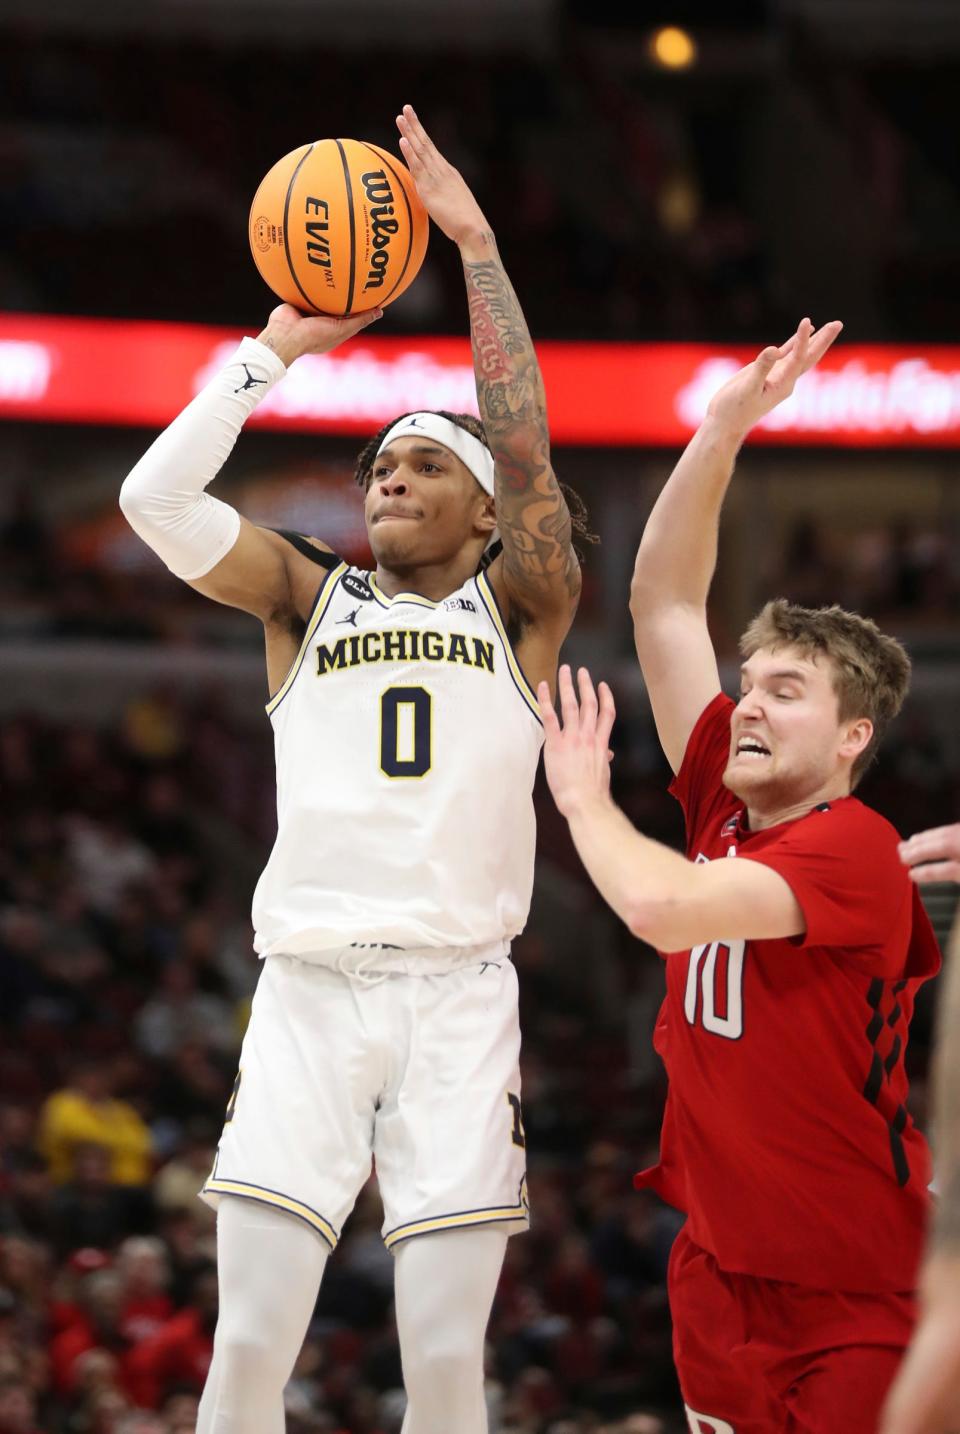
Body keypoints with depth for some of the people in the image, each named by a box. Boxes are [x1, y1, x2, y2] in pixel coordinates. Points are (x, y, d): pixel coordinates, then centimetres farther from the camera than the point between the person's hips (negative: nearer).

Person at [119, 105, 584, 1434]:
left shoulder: (520, 612, 10)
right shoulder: (310, 596, 13)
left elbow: (525, 450, -5)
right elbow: (156, 498, -1)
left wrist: (474, 240, -5)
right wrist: (282, 342, 3)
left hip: (459, 998, -1)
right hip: (310, 988, 1)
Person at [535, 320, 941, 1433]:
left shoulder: (853, 850, -18)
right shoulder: (726, 805, 3)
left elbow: (664, 907, -32)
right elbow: (663, 601, 7)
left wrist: (583, 796, -12)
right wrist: (725, 428, -1)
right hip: (720, 1266, 7)